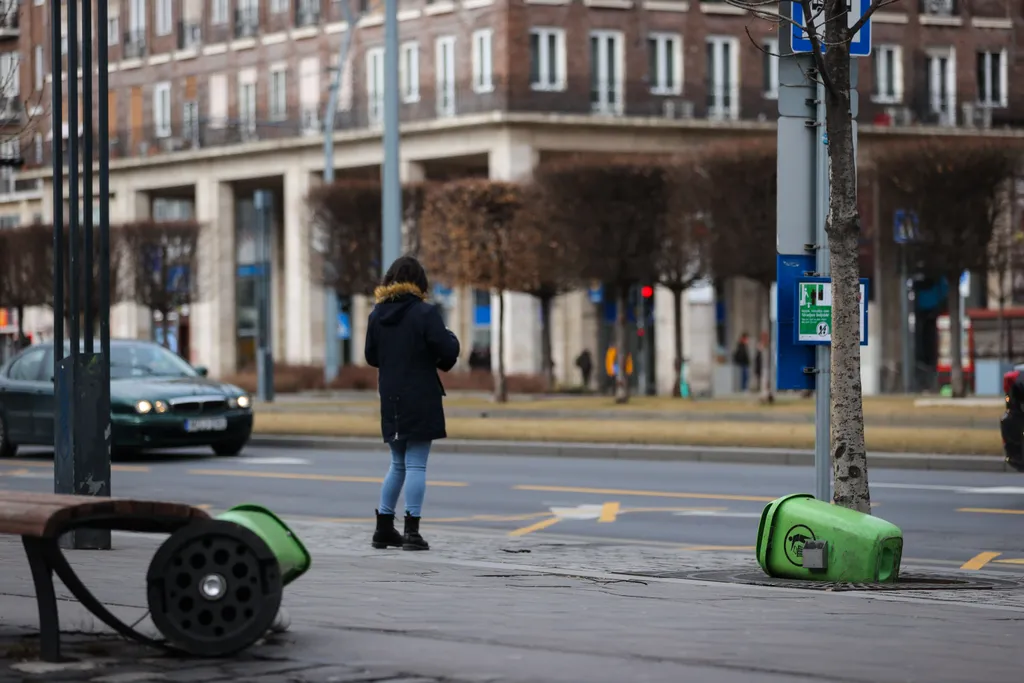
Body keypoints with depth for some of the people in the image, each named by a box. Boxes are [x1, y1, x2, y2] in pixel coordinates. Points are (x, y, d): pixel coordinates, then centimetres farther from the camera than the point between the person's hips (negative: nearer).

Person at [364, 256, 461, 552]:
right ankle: (412, 532, -5)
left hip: (391, 402, 5)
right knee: (416, 465, -3)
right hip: (421, 401, -5)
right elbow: (447, 352, -14)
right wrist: (452, 340, 7)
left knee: (398, 464, 17)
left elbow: (371, 356, 12)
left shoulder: (377, 314, 4)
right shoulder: (425, 313, -12)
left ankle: (384, 529, 18)